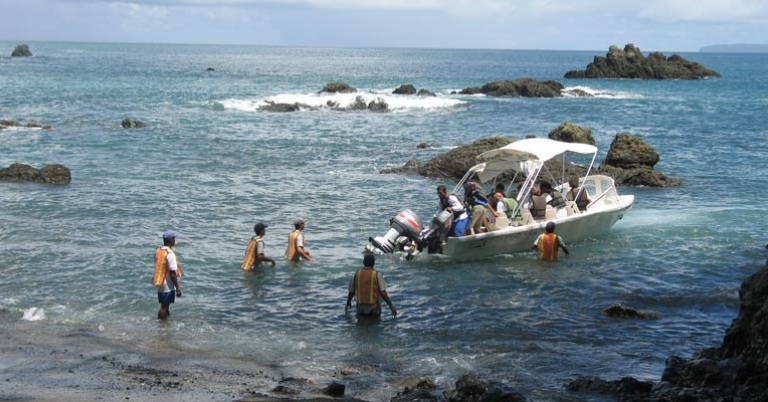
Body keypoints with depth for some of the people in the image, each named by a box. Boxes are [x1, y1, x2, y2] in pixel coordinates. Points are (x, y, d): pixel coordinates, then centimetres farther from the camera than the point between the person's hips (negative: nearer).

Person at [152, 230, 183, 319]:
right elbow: (172, 273, -22)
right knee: (164, 308, 2)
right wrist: (178, 288, -16)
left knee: (165, 306, 21)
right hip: (168, 286, -8)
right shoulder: (170, 254, -22)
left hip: (160, 284, 8)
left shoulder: (158, 251, 4)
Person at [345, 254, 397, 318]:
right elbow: (383, 292, -16)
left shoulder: (357, 273, -2)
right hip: (373, 307, -3)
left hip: (360, 306, 3)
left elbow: (351, 291, 6)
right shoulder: (377, 275, -10)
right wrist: (391, 306, -13)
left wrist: (348, 303, 23)